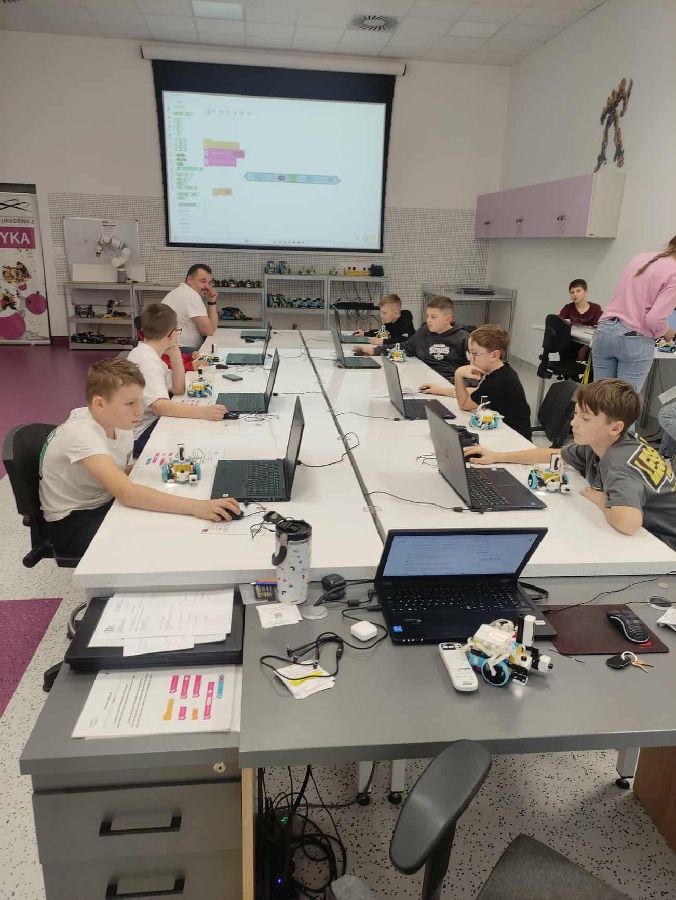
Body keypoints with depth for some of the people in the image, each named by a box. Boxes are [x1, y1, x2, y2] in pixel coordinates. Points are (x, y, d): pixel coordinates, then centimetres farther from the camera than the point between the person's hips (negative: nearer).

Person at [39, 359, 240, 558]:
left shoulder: (120, 422, -6)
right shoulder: (82, 434, -30)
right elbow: (126, 493, -41)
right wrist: (196, 507, -47)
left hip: (106, 503, 7)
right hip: (71, 522, -7)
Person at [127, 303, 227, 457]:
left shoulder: (148, 353, 8)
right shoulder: (147, 361, -22)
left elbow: (178, 389, 10)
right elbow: (158, 405, -37)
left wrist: (175, 354, -1)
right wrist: (203, 412, -45)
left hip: (150, 422, 9)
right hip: (139, 437, -9)